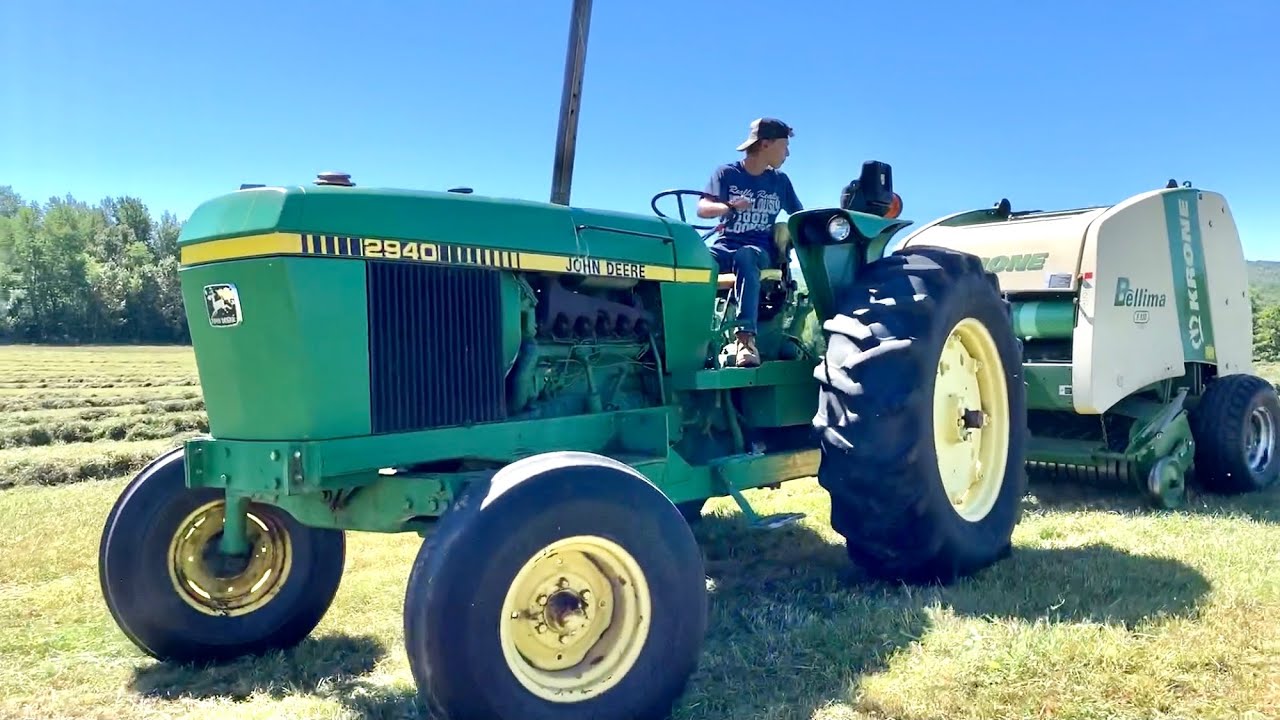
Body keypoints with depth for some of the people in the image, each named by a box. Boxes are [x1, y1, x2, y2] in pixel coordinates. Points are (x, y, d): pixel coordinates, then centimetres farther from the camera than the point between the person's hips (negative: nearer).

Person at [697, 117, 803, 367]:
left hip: (761, 249, 1)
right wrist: (729, 207, -28)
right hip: (726, 245, 0)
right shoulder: (726, 173, 5)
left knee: (745, 256, -39)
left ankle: (746, 337, -51)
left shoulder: (780, 181, 14)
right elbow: (702, 209, -8)